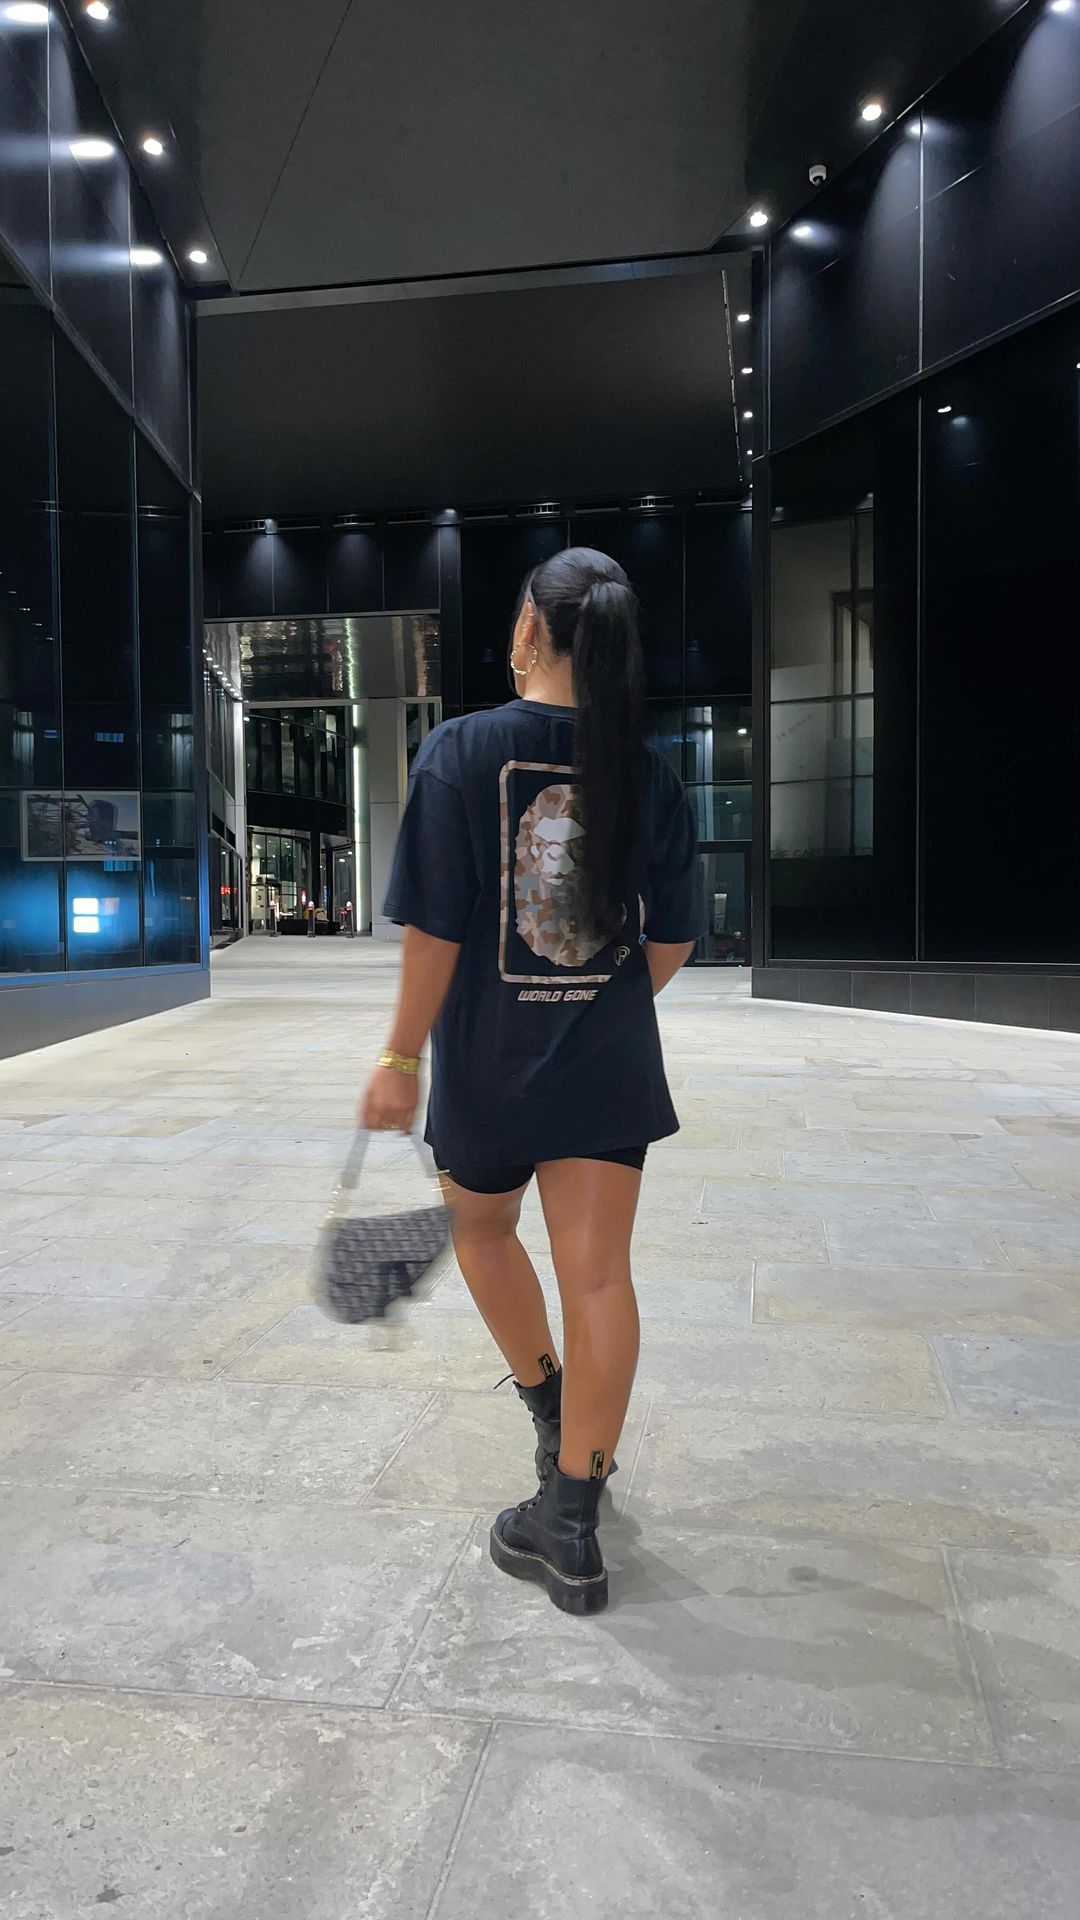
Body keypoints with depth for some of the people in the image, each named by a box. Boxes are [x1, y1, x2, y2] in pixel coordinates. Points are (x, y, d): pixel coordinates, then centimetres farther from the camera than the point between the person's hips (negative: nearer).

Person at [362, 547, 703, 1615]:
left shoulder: (460, 750, -13)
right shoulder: (648, 774, -2)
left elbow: (436, 929, -15)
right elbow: (672, 942, 4)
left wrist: (403, 1055, -4)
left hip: (489, 1059, -2)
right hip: (610, 1066, 3)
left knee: (481, 1227, 25)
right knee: (596, 1273, 5)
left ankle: (550, 1403, 42)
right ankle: (569, 1526, 14)